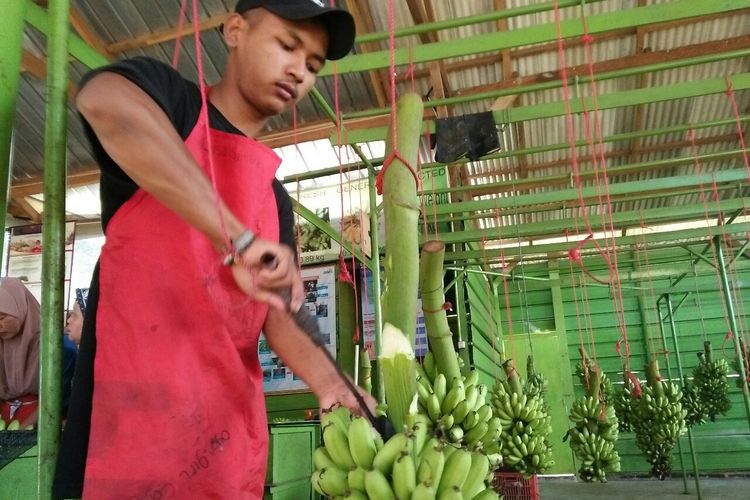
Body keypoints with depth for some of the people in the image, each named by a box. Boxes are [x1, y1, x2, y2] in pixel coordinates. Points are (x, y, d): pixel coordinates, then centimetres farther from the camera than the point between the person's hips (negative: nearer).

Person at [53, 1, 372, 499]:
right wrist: (239, 239, -33)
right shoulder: (166, 97, 0)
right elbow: (105, 102, -25)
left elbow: (277, 314, 9)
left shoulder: (276, 198, 16)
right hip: (136, 412, -6)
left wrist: (329, 383, -11)